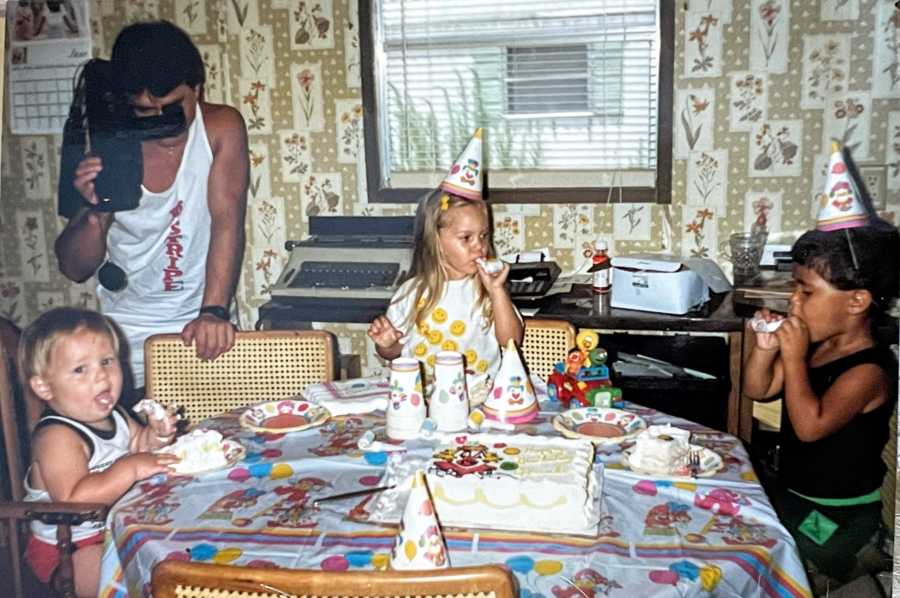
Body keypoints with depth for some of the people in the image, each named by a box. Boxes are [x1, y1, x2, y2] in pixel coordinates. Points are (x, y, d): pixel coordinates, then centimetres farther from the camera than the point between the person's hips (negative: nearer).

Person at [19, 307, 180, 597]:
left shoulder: (113, 416, 0)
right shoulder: (57, 437, -26)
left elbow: (135, 447, 19)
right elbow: (73, 500, -38)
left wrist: (154, 436, -3)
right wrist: (130, 468, -37)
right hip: (67, 554, -8)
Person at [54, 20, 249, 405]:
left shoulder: (221, 128, -10)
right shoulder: (107, 152, -7)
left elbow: (227, 221, -19)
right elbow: (74, 269, -5)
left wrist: (214, 311, -31)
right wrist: (95, 211, -25)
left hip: (201, 329, -1)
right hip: (127, 338, 1)